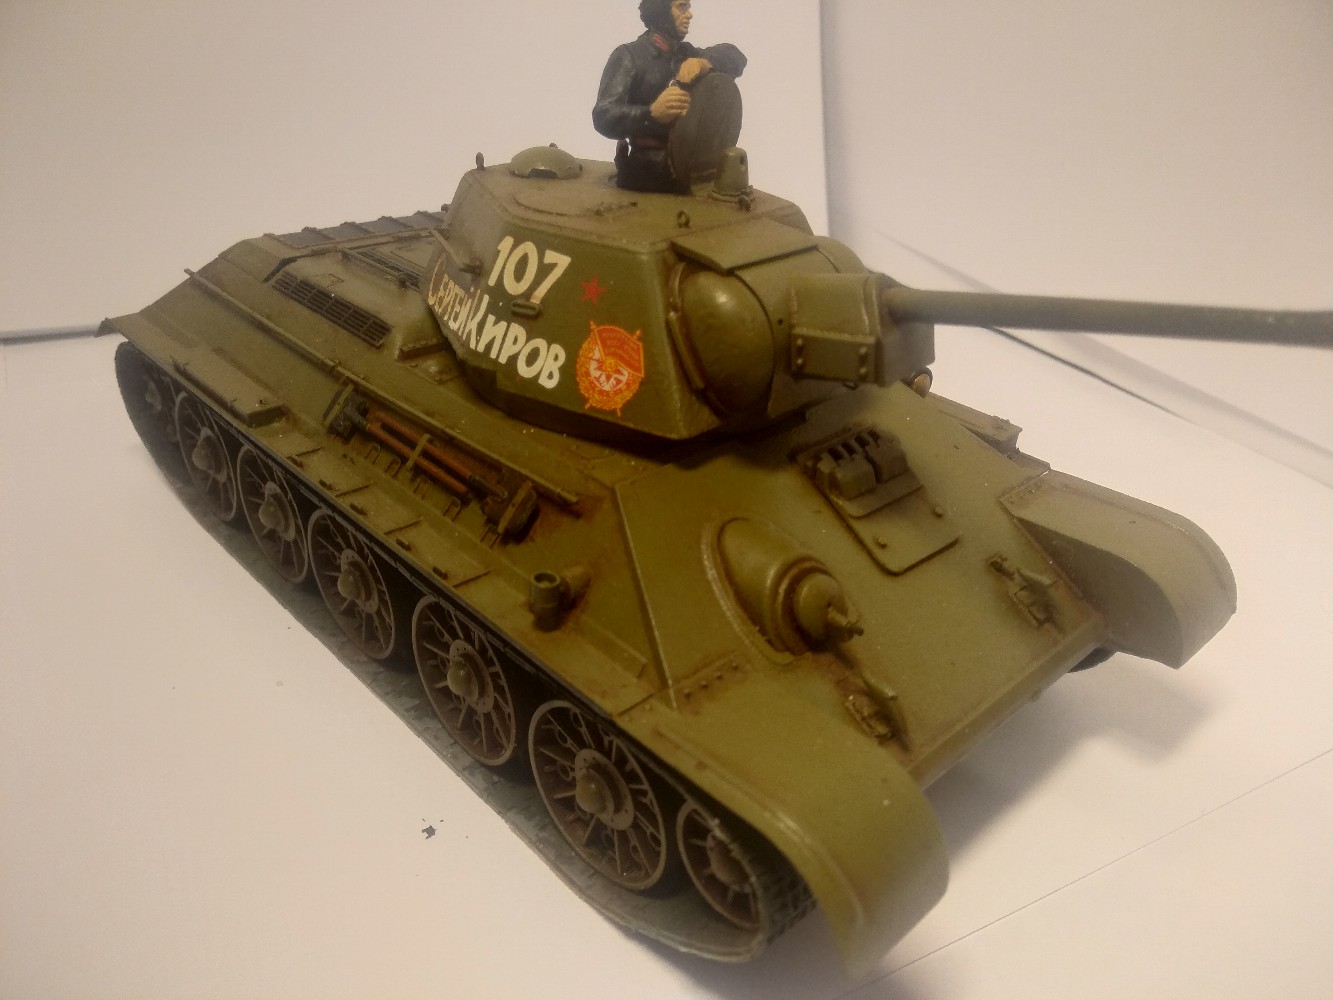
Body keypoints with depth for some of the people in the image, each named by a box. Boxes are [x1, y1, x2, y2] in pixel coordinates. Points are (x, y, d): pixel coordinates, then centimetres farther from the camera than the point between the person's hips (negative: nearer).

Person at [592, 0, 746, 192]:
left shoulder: (687, 54, 14)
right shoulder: (628, 56, -6)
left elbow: (735, 56, 2)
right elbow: (603, 117, -18)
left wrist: (705, 62, -21)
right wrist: (651, 113, -37)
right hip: (643, 173, -5)